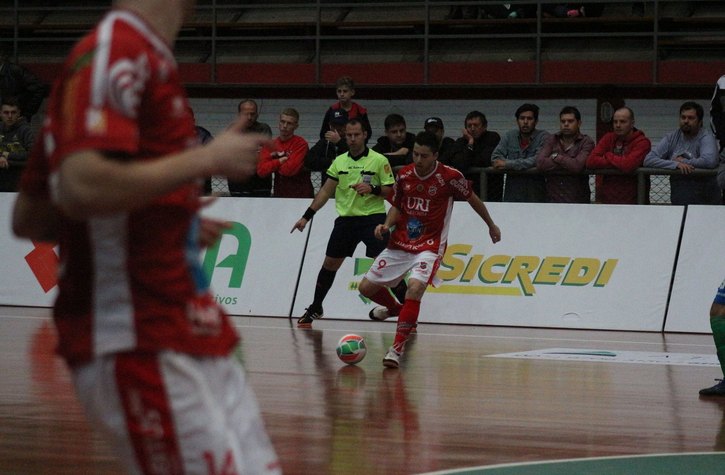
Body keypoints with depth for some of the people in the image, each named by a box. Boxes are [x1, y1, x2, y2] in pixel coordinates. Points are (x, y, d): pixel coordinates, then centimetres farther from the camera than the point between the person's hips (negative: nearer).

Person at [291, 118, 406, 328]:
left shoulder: (379, 160, -4)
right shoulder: (339, 161, 9)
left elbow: (391, 191, -4)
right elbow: (326, 191, 13)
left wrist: (373, 189, -23)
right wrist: (306, 216, 8)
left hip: (373, 217, -4)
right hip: (346, 217, 4)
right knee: (330, 264, 9)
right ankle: (315, 309, 24)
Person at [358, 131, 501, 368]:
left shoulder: (450, 177, -13)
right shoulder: (404, 175, -2)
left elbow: (472, 198, 5)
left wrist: (491, 225, 17)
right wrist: (386, 225, -7)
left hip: (429, 245, -5)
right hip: (399, 243, 5)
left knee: (415, 289, -29)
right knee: (367, 287, 6)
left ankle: (397, 349, -24)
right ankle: (394, 309, 39)